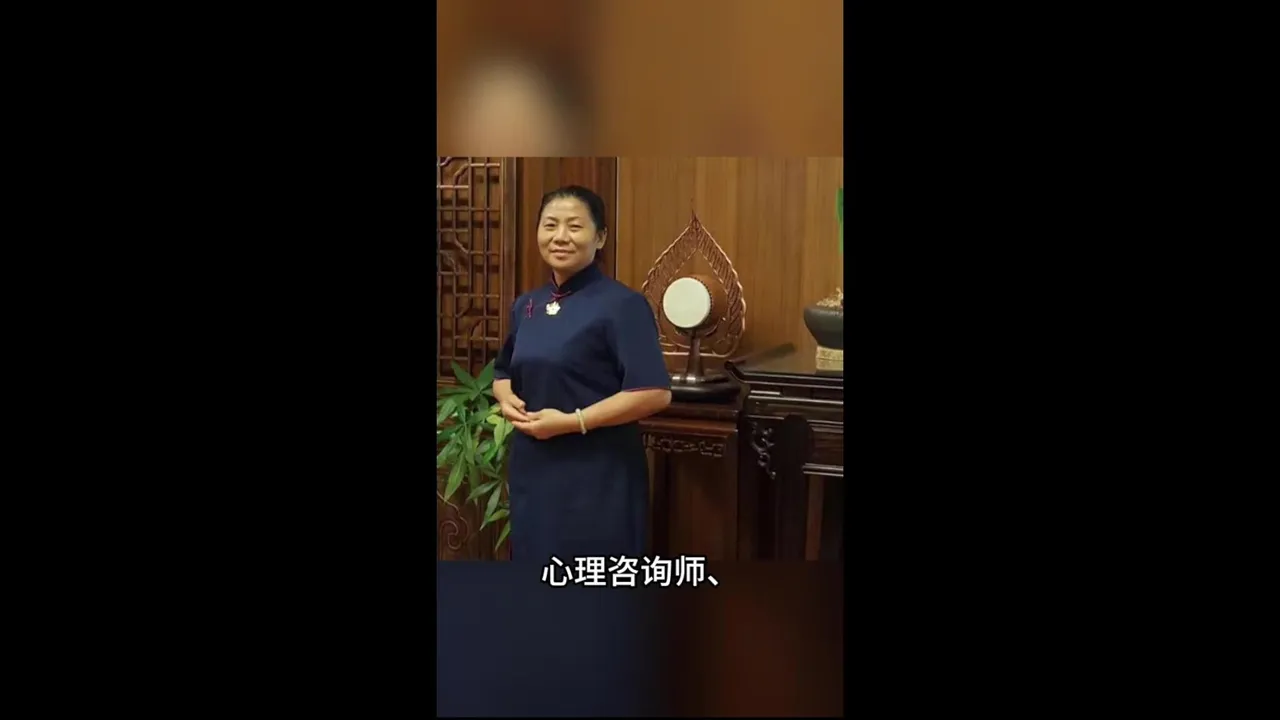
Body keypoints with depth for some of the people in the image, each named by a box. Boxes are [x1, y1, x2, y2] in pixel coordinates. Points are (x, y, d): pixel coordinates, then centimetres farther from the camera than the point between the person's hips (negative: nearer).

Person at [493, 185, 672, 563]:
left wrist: (572, 422, -20)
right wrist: (507, 399, 2)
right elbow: (504, 372, 26)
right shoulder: (526, 306, 11)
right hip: (533, 469, 7)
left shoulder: (621, 305, -11)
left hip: (598, 476, -7)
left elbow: (655, 393, -19)